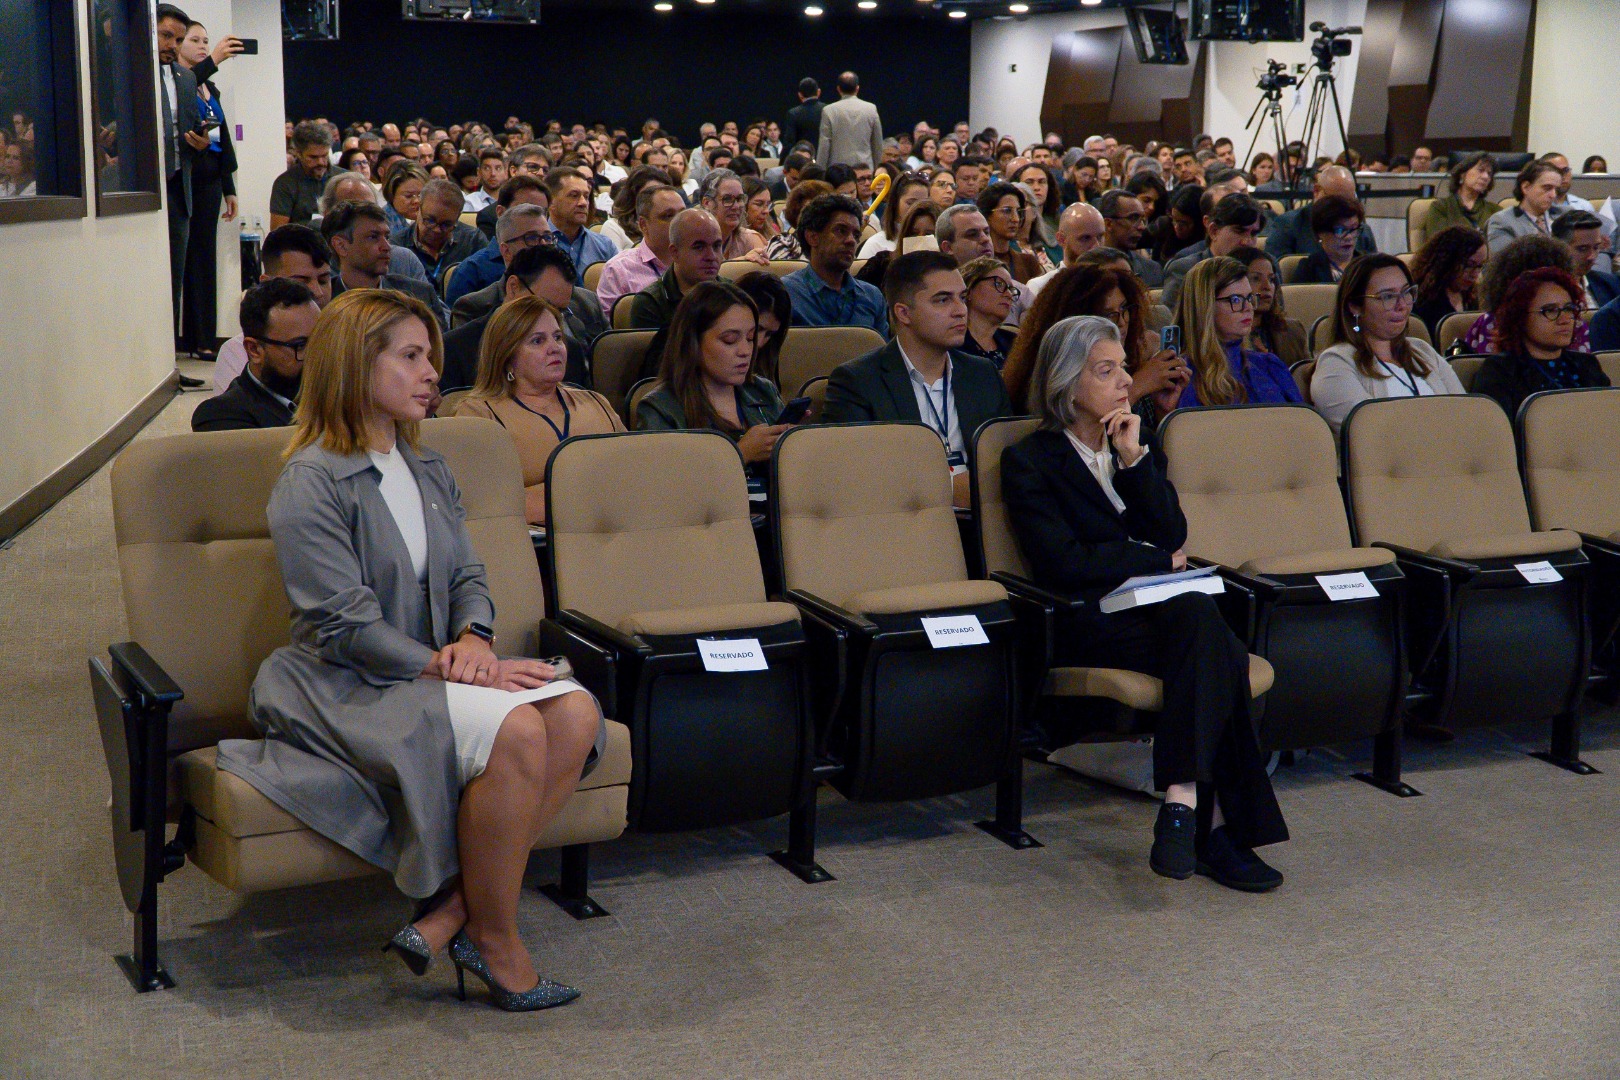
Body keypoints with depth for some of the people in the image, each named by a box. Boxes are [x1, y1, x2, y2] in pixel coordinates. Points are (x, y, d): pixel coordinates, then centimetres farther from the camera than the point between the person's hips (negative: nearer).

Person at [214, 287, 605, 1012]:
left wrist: (473, 639, -8)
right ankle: (492, 939, -16)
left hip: (434, 666, 8)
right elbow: (346, 626, -16)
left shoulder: (428, 470, 16)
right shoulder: (310, 484, -10)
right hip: (346, 685, -8)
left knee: (576, 715, -20)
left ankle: (450, 913, -19)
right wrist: (441, 665, -22)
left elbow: (468, 576, 14)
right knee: (515, 731, -32)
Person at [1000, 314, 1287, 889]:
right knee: (1217, 653, -32)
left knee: (1200, 621, -33)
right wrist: (1157, 560, -1)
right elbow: (1062, 564, -9)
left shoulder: (1140, 441, 20)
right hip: (1088, 621, -5)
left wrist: (1135, 459, -4)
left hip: (1160, 607, 5)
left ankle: (1183, 802, -37)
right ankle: (1216, 823, -36)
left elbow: (1172, 534, 7)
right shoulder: (1029, 461, 3)